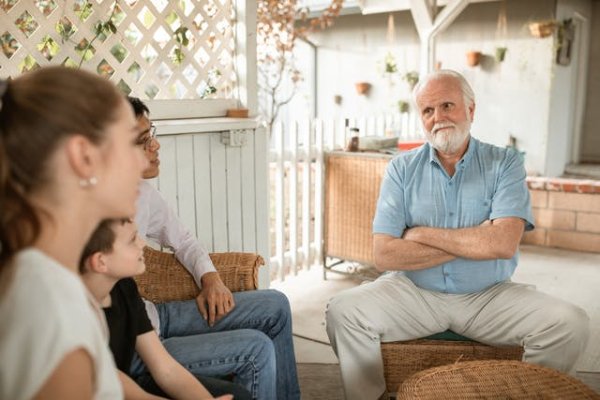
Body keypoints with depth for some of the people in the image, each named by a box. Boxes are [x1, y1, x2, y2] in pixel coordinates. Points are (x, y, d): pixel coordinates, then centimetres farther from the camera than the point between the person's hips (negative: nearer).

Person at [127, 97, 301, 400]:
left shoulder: (142, 193, 0)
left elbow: (182, 239, 16)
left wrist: (210, 278, 1)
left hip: (151, 315, 9)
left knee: (274, 306, 7)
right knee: (256, 348, -16)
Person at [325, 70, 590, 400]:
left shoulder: (505, 163, -1)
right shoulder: (402, 169, 0)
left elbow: (504, 243, -17)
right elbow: (384, 255, -11)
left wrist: (422, 234, -11)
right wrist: (473, 241, -11)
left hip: (490, 295, 1)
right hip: (414, 292, 0)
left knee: (570, 325, -20)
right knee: (343, 312, -22)